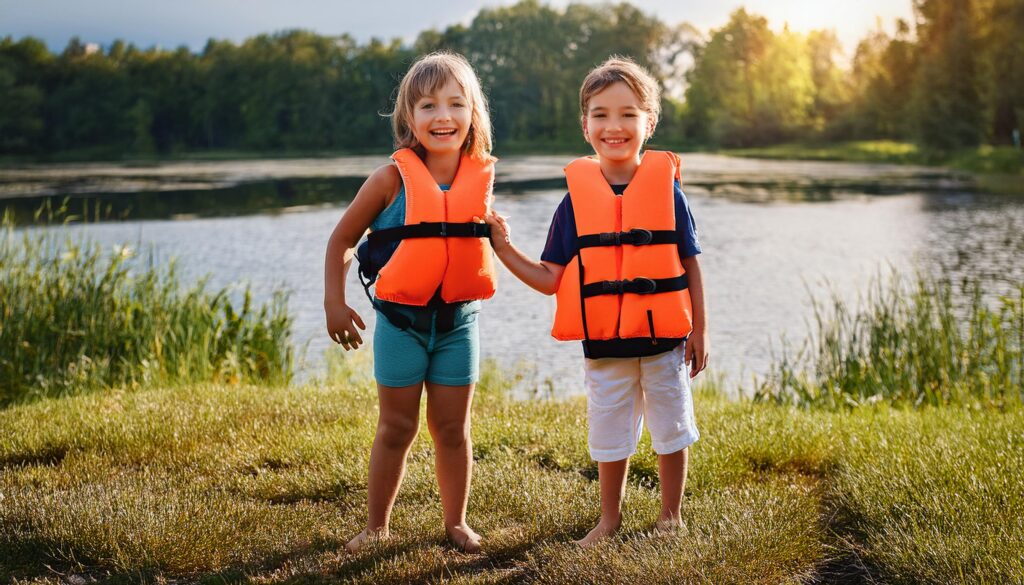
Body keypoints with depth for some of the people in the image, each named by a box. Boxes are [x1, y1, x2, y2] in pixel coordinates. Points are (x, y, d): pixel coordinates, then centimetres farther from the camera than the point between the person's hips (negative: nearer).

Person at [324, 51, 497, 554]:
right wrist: (334, 302, -10)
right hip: (401, 321, -2)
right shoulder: (394, 179, -12)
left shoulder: (482, 176, -3)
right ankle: (377, 525, 20)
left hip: (458, 322, 2)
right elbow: (342, 239, -5)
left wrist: (499, 235, 0)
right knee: (397, 427, 6)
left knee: (452, 429, 10)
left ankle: (455, 521, 25)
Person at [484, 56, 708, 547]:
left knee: (671, 429, 14)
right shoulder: (577, 195, -3)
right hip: (603, 341, 1)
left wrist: (699, 330, -2)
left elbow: (690, 265, -1)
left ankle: (670, 516, 33)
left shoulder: (666, 185, -5)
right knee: (608, 432, 15)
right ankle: (609, 518, 34)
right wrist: (504, 248, -14)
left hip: (664, 339, -1)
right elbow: (550, 279, -3)